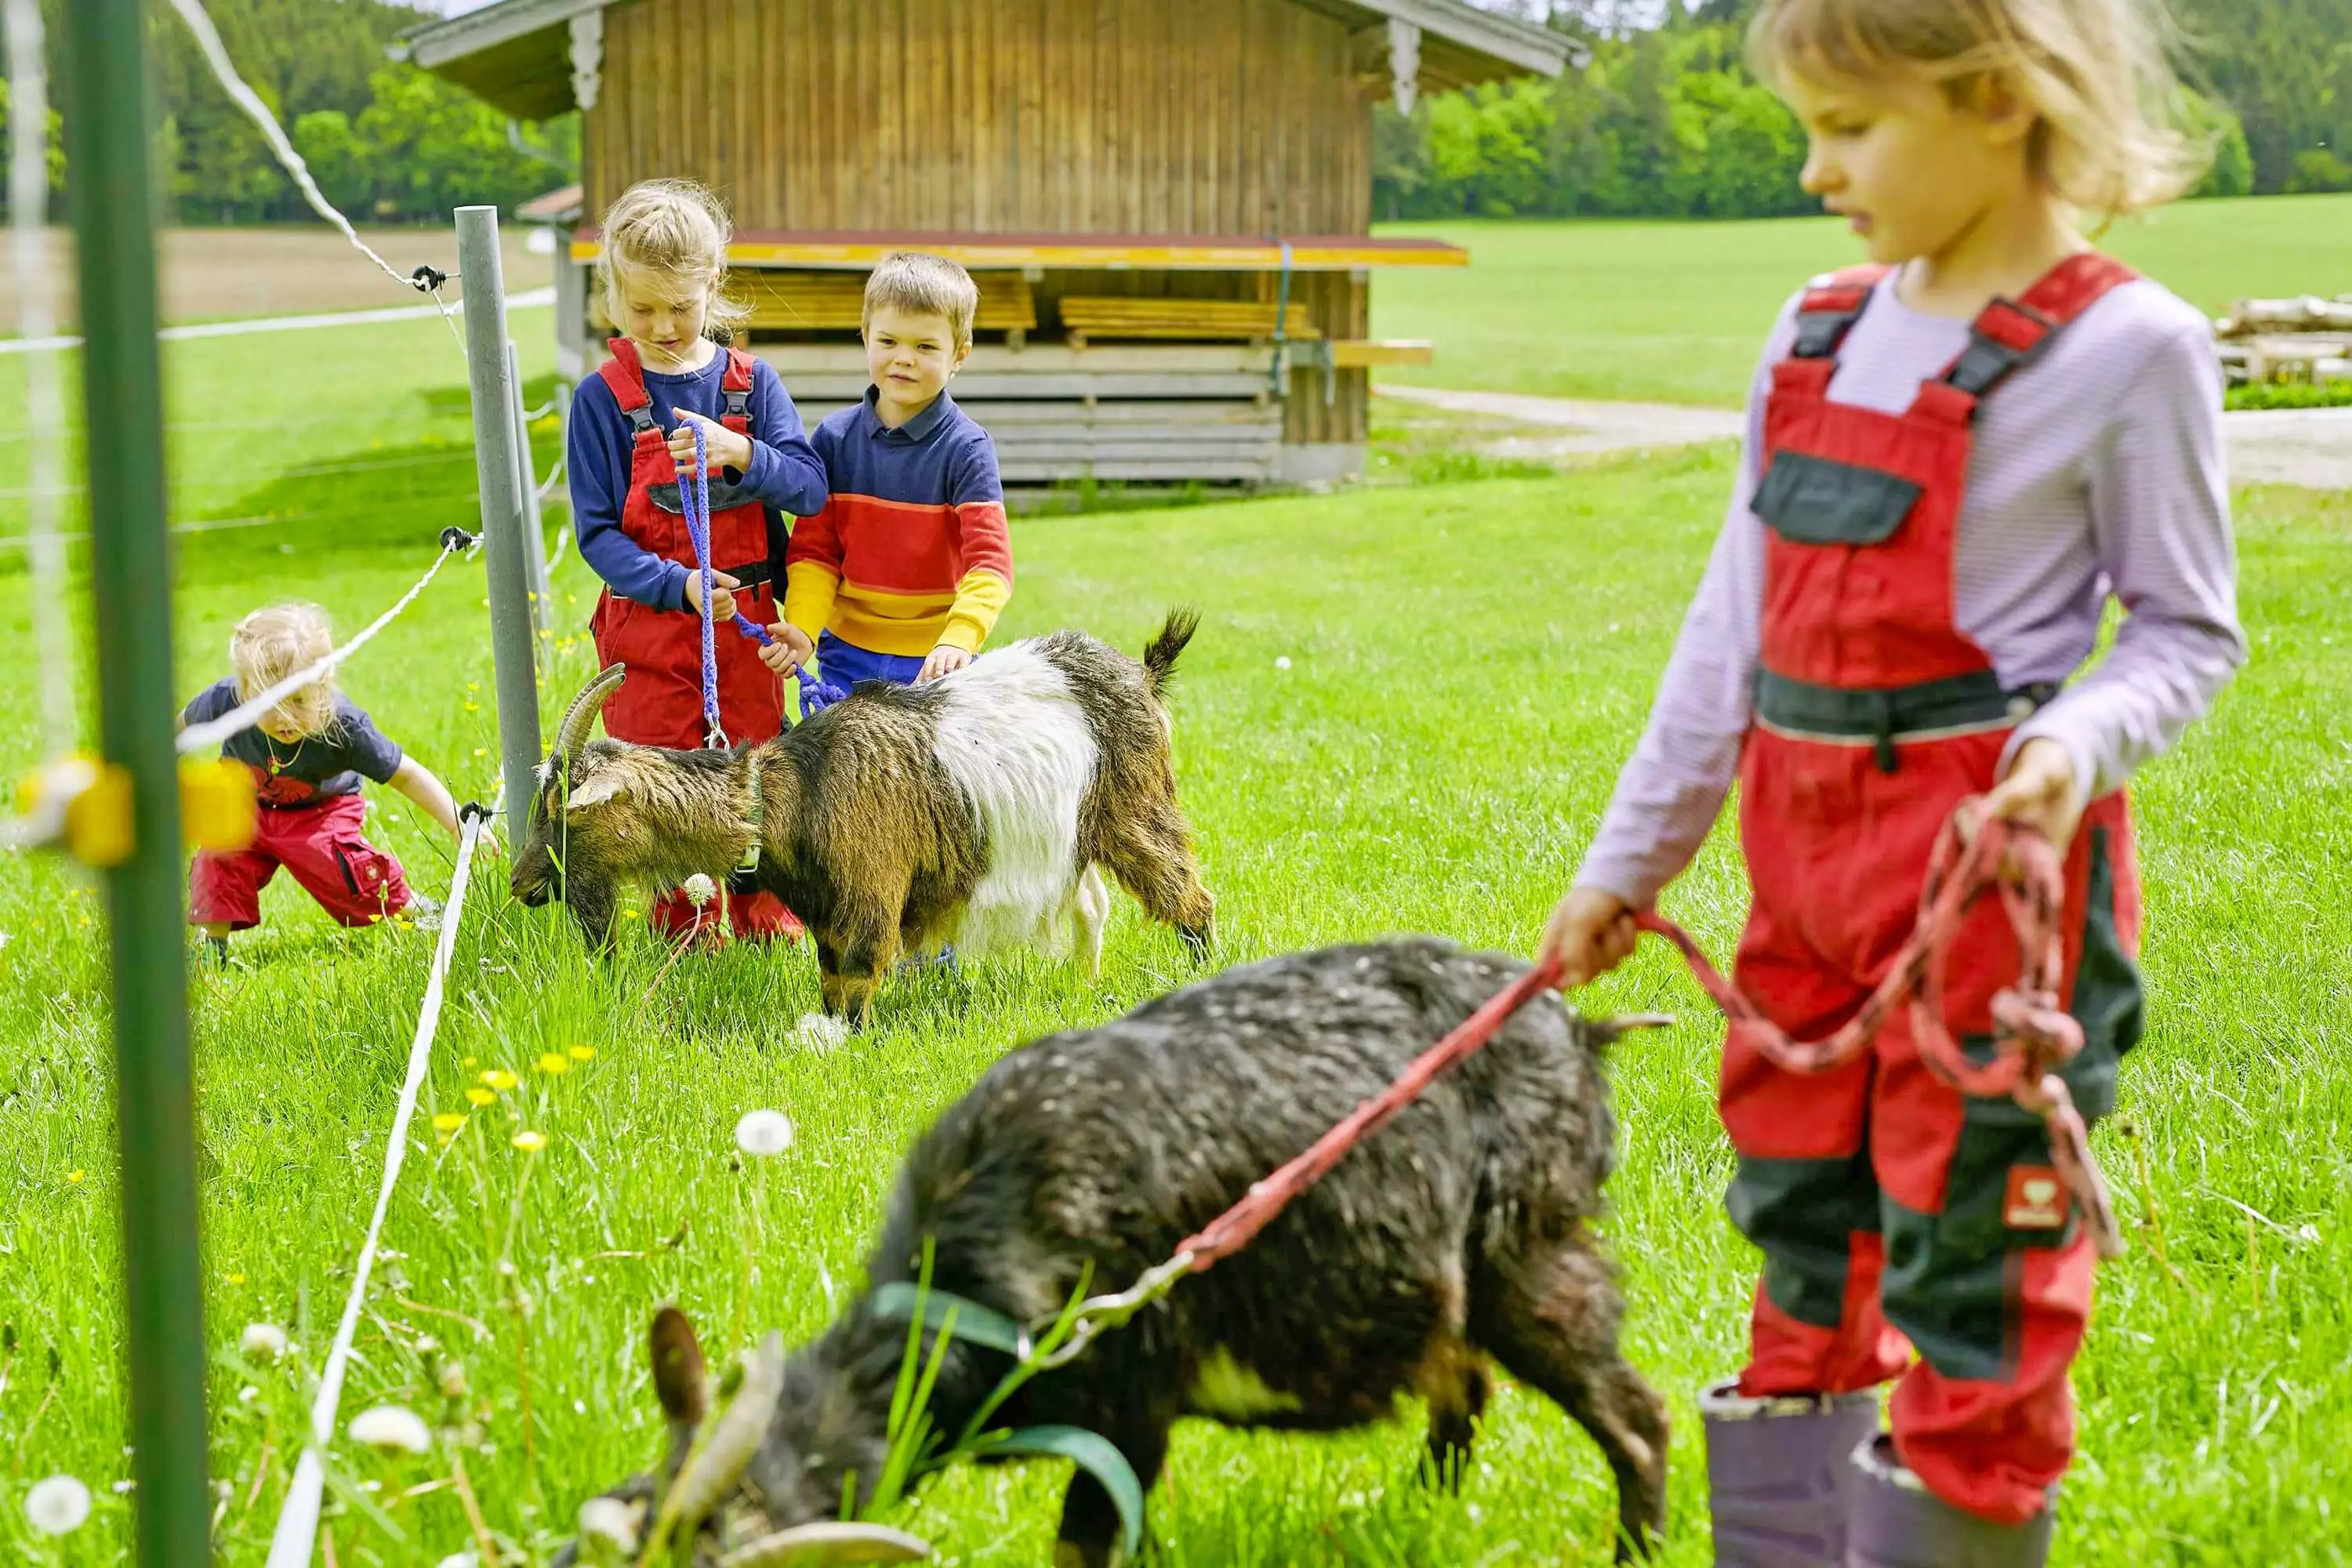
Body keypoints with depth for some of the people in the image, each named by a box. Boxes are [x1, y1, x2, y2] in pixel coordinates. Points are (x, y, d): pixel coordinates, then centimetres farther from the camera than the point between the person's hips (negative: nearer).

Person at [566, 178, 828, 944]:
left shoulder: (751, 381, 1)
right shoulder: (602, 398, -6)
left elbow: (811, 486, -7)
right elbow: (597, 532, -7)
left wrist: (740, 454, -26)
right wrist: (678, 587, -21)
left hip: (745, 620, 2)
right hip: (649, 623, -2)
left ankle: (765, 921, 24)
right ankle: (682, 931, 18)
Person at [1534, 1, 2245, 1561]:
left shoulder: (2125, 348, -9)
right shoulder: (1819, 337, 10)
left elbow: (2188, 627, -3)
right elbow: (1735, 624, 15)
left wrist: (2078, 739, -24)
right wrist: (1629, 859, 18)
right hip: (1809, 852, 7)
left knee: (1970, 1268, -2)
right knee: (1806, 1238, 15)